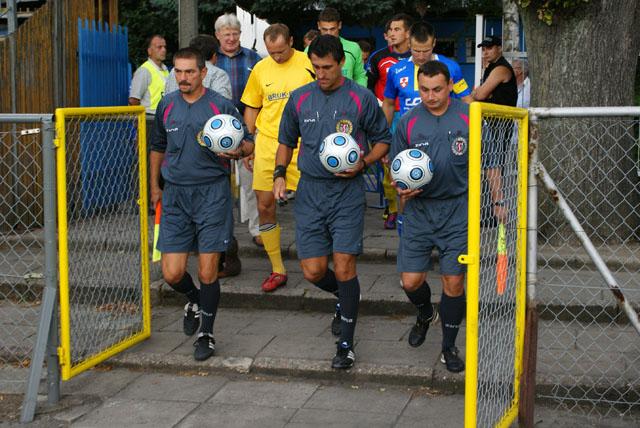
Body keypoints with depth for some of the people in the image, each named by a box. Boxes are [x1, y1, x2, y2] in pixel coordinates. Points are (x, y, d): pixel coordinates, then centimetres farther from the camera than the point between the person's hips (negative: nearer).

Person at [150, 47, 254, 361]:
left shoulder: (221, 106, -3)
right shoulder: (167, 106, 8)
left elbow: (248, 143, 3)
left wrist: (237, 151, -19)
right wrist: (154, 186, 23)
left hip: (212, 194, -3)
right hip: (175, 196, 3)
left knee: (207, 273, -1)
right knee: (172, 273, -1)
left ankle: (206, 335, 18)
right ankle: (194, 301, 34)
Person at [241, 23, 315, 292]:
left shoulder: (309, 64, -4)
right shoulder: (260, 69, 6)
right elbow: (251, 108, 15)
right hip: (266, 144, 3)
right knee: (265, 206, 1)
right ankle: (277, 270, 13)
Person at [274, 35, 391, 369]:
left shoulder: (362, 99, -3)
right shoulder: (299, 98, 7)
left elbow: (383, 140, 6)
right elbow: (287, 140, 19)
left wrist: (363, 163, -12)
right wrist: (280, 174, 4)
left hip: (347, 192, -3)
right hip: (309, 191, 4)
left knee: (343, 267, -7)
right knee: (313, 271, 2)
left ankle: (346, 344, 5)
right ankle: (346, 298, 36)